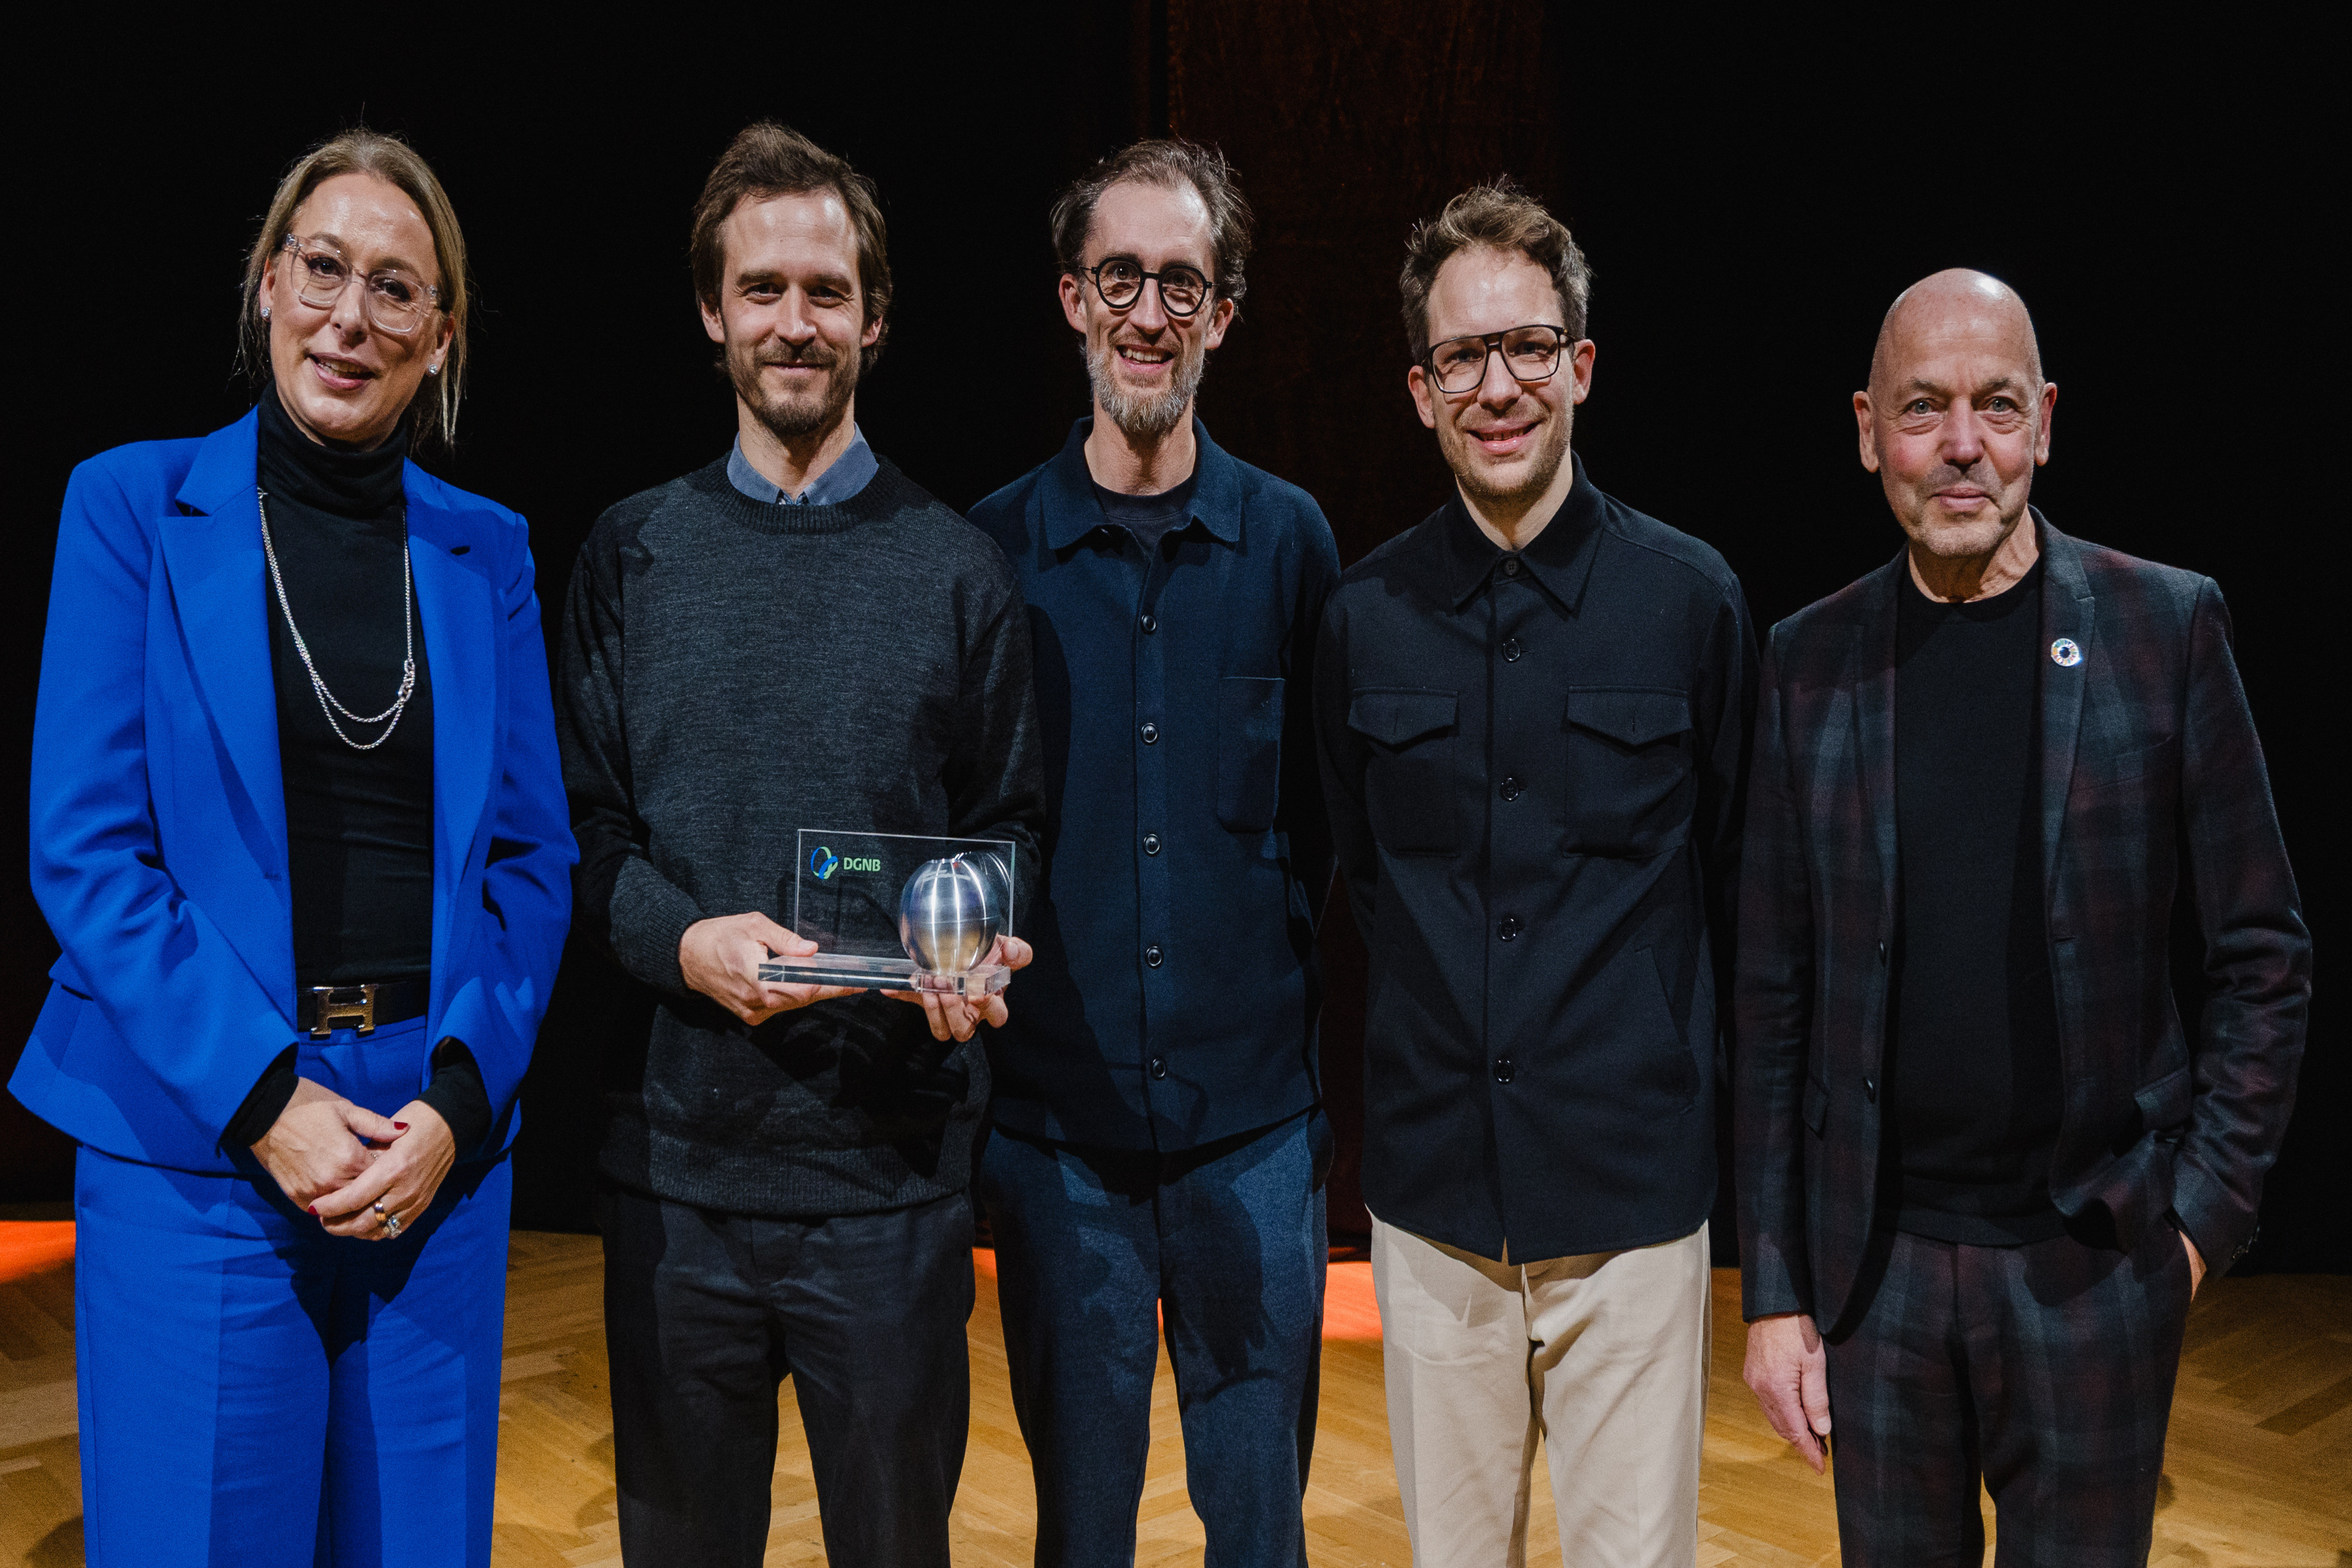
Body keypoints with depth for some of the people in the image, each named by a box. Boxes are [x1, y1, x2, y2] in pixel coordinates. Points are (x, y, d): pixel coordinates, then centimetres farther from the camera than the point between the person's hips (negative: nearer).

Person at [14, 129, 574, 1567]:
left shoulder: (486, 549, 8)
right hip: (193, 1137, -2)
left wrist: (458, 1099, -7)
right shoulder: (133, 505, 0)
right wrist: (261, 1096, -13)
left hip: (437, 1139, 3)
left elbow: (533, 860, 6)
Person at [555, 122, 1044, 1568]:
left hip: (896, 1165, -1)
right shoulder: (635, 556, 5)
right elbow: (583, 827, 4)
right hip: (678, 1145, 1)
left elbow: (1010, 829, 5)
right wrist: (683, 941, -16)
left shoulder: (958, 568, 3)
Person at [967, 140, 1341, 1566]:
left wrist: (1335, 1067, 2)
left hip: (1256, 1121, 0)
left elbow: (1327, 828, 5)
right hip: (1058, 1121, 0)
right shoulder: (992, 551, 0)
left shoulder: (1289, 541, 1)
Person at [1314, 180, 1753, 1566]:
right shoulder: (1366, 614, 1)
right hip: (1434, 1195, 2)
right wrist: (1443, 1031, 9)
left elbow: (1737, 882, 3)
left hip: (1633, 1195, -2)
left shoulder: (1692, 596, -4)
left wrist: (1714, 1110, 5)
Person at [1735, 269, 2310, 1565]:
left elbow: (2262, 957, 0)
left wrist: (2209, 1207, -6)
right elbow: (1774, 995, 2)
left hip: (2093, 1261, -1)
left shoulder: (2166, 629, -4)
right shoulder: (1811, 659, 0)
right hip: (1874, 1260, 2)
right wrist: (1773, 1286, 0)